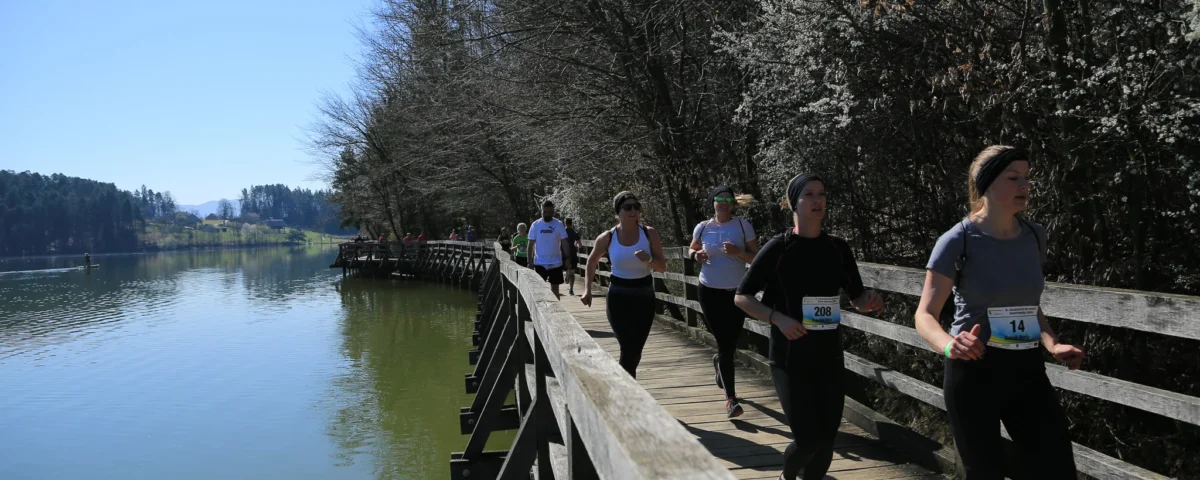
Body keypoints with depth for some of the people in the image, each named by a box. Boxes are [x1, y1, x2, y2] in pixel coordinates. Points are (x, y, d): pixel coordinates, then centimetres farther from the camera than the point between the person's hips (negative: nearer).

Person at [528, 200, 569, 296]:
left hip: (556, 263, 0)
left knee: (555, 288, 8)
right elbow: (531, 244, 1)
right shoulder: (535, 225, -2)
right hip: (539, 263, 0)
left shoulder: (559, 225, -3)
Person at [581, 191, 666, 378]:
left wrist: (650, 260, -24)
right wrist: (587, 290, 2)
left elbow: (663, 267, -3)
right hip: (618, 297, -2)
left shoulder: (650, 234, -7)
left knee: (636, 351, 11)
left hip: (644, 297, 2)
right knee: (629, 350, -12)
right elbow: (592, 261, 11)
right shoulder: (607, 238, -7)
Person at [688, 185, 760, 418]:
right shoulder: (702, 228, -1)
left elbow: (756, 258, -3)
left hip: (737, 293, 1)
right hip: (711, 293, -1)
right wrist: (696, 255, -4)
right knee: (725, 345, -4)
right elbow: (691, 249, 18)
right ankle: (731, 398, 3)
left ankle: (718, 361, 48)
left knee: (731, 343, 11)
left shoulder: (743, 225, -4)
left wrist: (739, 252, -21)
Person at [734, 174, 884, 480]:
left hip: (830, 357, 4)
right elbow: (741, 297, -5)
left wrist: (870, 301, -12)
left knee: (827, 436, 6)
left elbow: (857, 299, 11)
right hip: (790, 359, -4)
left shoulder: (838, 249, 3)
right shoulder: (778, 248, -8)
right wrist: (778, 318, -20)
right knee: (807, 438, -7)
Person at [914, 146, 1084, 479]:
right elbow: (925, 315, -13)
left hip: (1027, 369, 5)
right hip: (974, 370, -5)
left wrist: (1052, 344, 1)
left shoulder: (1034, 236, 6)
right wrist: (949, 345, -34)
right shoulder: (958, 241, -11)